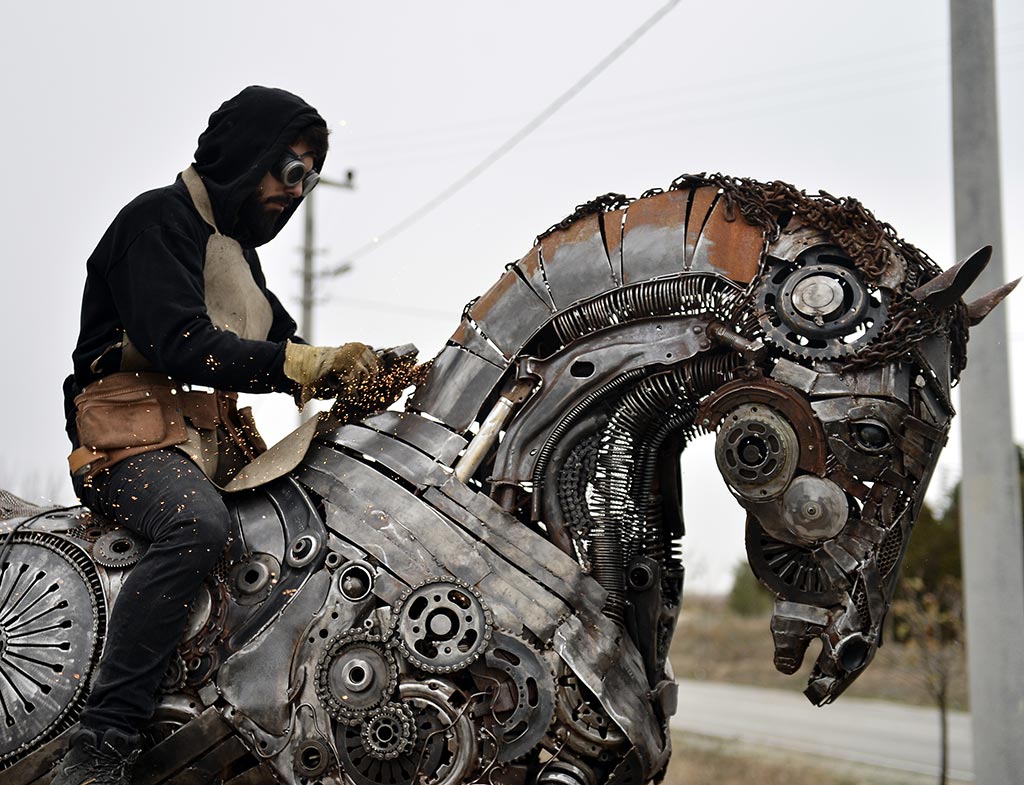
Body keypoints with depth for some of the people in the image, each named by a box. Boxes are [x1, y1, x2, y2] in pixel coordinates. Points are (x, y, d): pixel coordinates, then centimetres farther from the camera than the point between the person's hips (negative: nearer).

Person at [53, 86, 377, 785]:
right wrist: (307, 363, -24)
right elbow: (180, 345, -20)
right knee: (198, 524, -38)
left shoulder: (238, 248, 24)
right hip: (133, 432, -9)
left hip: (215, 440, 9)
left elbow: (280, 345, 20)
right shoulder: (159, 219, -6)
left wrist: (349, 371, -1)